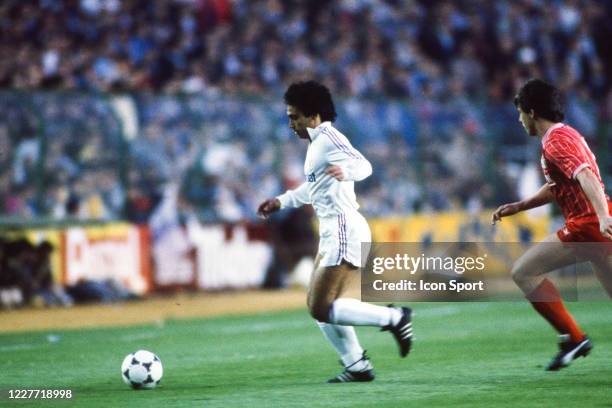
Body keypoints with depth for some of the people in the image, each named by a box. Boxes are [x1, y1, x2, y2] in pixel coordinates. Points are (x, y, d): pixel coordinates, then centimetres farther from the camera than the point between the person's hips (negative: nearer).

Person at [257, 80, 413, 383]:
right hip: (332, 233, 10)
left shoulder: (328, 138, -13)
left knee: (321, 309, -13)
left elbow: (364, 165, -30)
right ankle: (357, 366, 15)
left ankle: (393, 318, -10)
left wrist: (345, 171, -49)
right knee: (318, 306, 12)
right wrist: (280, 202, 33)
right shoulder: (316, 143, 18)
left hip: (343, 231, -10)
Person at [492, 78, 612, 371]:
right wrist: (517, 207, 25)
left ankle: (572, 337, -5)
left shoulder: (556, 140, -10)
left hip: (587, 225, -10)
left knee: (523, 271, -3)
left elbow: (586, 176, -26)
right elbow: (555, 188, 34)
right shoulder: (565, 134, 22)